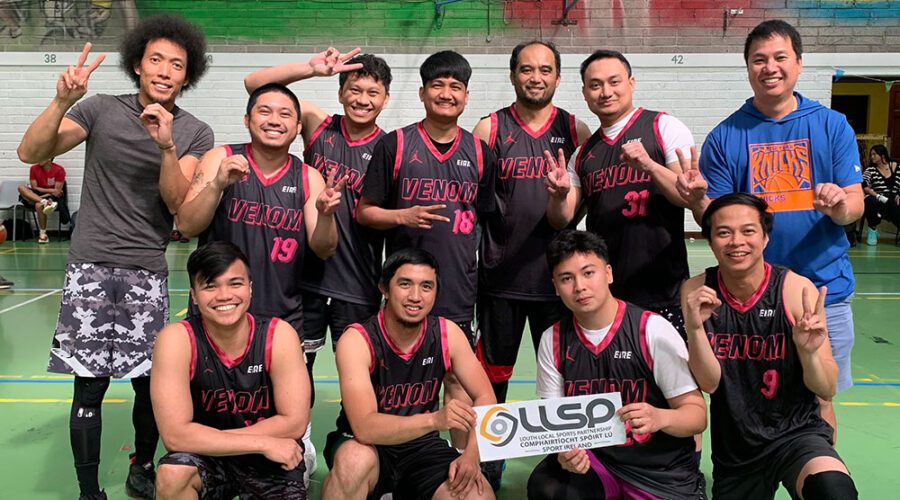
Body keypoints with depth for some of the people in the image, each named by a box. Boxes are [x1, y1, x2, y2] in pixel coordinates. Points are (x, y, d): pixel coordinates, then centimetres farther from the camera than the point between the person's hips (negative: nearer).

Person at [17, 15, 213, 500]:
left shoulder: (195, 133, 5)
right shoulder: (101, 109, 4)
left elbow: (178, 203, -6)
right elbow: (31, 153, -5)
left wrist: (166, 146, -21)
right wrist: (62, 101, -20)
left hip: (148, 273, 1)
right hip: (91, 266, -1)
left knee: (151, 382, 2)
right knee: (89, 385, -2)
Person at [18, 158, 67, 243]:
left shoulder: (59, 170, -10)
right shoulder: (34, 168, 0)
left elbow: (57, 191, -11)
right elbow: (34, 188, -1)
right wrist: (51, 190, -11)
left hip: (52, 198, -4)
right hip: (37, 195, 4)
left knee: (39, 205, -36)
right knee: (21, 187, -22)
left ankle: (43, 234, -21)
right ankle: (45, 203, -38)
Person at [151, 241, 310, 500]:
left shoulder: (279, 335, -17)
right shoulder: (177, 340, -20)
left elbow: (294, 423, -16)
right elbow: (175, 434, -24)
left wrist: (210, 439, -18)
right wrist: (263, 443, -24)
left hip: (271, 456, 3)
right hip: (206, 458, -3)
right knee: (172, 474, -30)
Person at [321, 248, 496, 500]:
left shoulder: (448, 333, -8)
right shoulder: (357, 340, -21)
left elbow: (485, 398, -3)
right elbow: (364, 427, -31)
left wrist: (472, 454, -21)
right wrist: (434, 419, -45)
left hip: (422, 445, 4)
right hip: (369, 446, -4)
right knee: (355, 460, -37)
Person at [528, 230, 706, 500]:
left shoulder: (653, 329, -14)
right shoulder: (553, 340, -2)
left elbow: (696, 414, -11)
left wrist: (660, 418, -33)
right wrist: (564, 451, -22)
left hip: (664, 474, 0)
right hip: (592, 460, 1)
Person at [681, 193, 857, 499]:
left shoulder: (796, 289, -13)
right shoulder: (697, 291, -6)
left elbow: (827, 390, -9)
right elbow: (709, 383, -9)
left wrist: (809, 352, -30)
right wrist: (695, 328, -25)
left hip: (795, 432, -3)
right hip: (732, 448, 3)